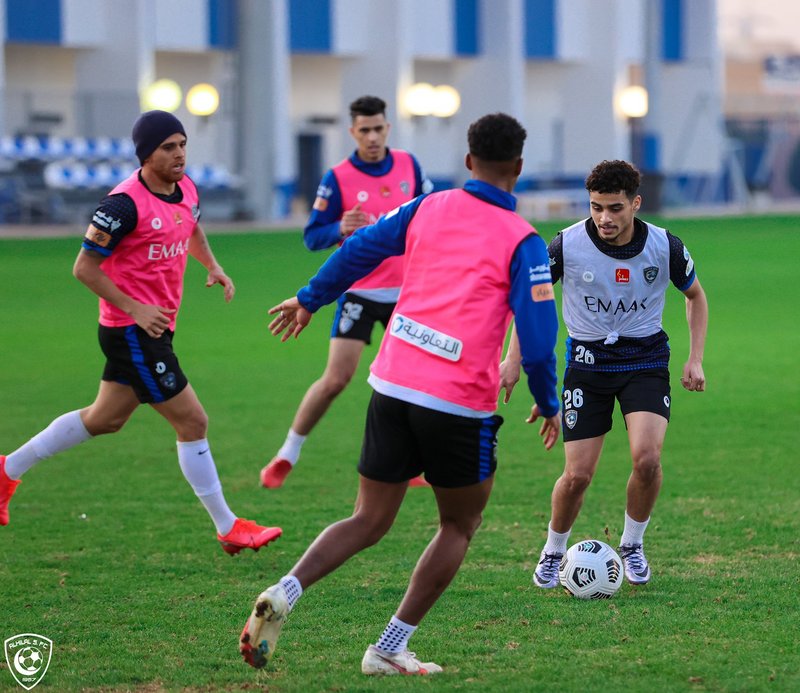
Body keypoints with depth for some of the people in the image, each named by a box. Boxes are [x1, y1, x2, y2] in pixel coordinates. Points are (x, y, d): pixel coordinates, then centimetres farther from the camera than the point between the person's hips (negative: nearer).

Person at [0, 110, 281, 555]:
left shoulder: (185, 188, 4)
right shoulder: (126, 203, -21)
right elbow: (85, 268, -16)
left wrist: (213, 267, 9)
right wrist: (135, 309, -22)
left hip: (154, 327, 9)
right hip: (132, 331, -9)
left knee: (105, 419, 21)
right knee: (193, 422, -6)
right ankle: (228, 528, 4)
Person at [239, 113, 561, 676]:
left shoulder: (429, 208, 6)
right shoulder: (522, 242, -6)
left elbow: (360, 248, 13)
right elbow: (538, 337, -8)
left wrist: (310, 299, 28)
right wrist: (548, 404, 7)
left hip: (392, 388, 4)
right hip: (461, 406, -4)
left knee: (369, 522, 12)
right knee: (460, 525, 17)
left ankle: (286, 592, -13)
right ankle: (391, 649, 12)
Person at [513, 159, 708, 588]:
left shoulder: (665, 246, -11)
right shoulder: (567, 245, -14)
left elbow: (695, 296, 9)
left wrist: (695, 360, 1)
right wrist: (514, 358, -2)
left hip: (645, 359, 0)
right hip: (587, 360, 0)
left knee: (647, 458, -21)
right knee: (577, 475, -6)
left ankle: (632, 545, 6)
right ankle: (552, 553, 23)